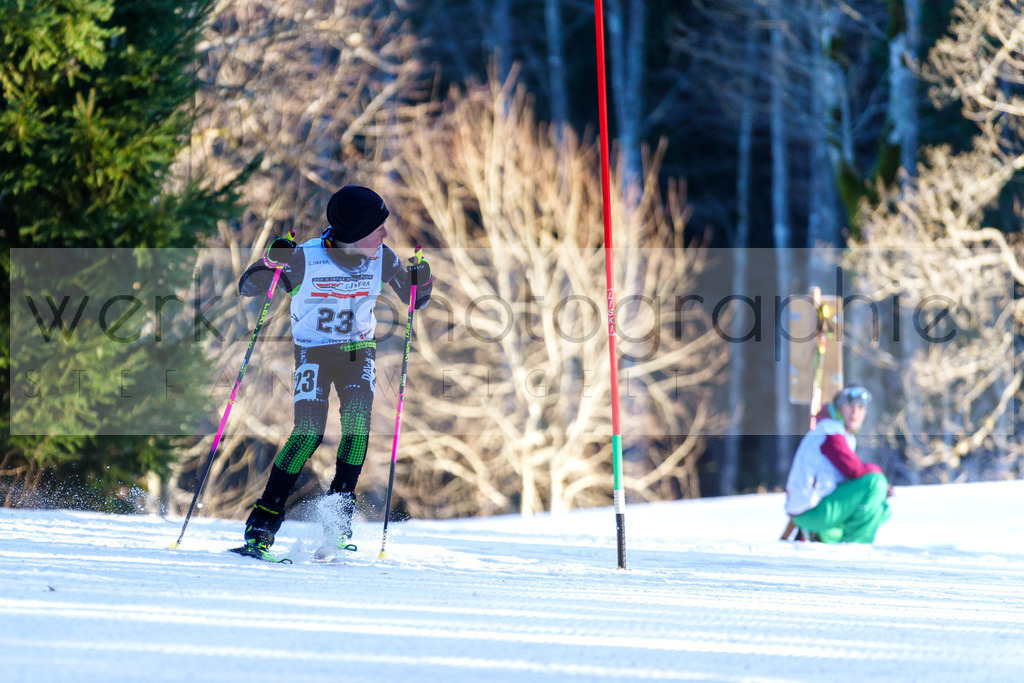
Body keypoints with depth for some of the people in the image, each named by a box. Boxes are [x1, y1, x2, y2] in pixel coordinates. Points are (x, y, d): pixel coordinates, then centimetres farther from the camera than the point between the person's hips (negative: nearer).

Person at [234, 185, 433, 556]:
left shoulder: (381, 258, -8)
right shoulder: (306, 259, -19)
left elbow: (415, 300, 5)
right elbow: (247, 288, -13)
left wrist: (420, 283, -17)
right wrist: (272, 262, -32)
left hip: (358, 352, 3)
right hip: (313, 353, -3)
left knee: (358, 418, -24)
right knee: (309, 432, -20)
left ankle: (338, 511, -15)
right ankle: (263, 521, -12)